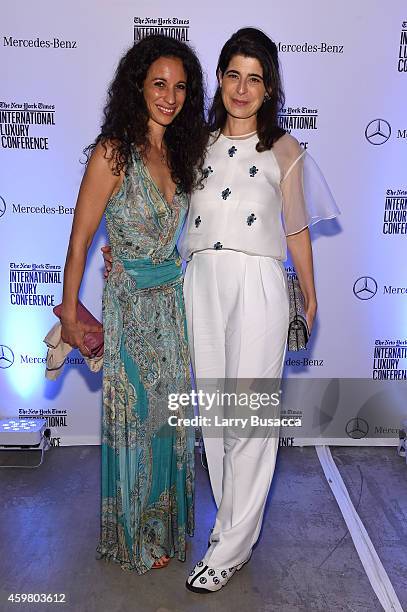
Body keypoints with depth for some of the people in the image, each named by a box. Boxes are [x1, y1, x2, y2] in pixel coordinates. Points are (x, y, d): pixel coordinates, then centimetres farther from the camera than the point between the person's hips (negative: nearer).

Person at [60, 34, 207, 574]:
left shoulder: (181, 152, 6)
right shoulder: (114, 153, -13)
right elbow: (80, 239, -11)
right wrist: (70, 313, -9)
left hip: (175, 302, 6)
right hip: (130, 305, -6)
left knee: (170, 415, 15)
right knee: (135, 417, 7)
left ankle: (166, 521, 38)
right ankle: (136, 537, 30)